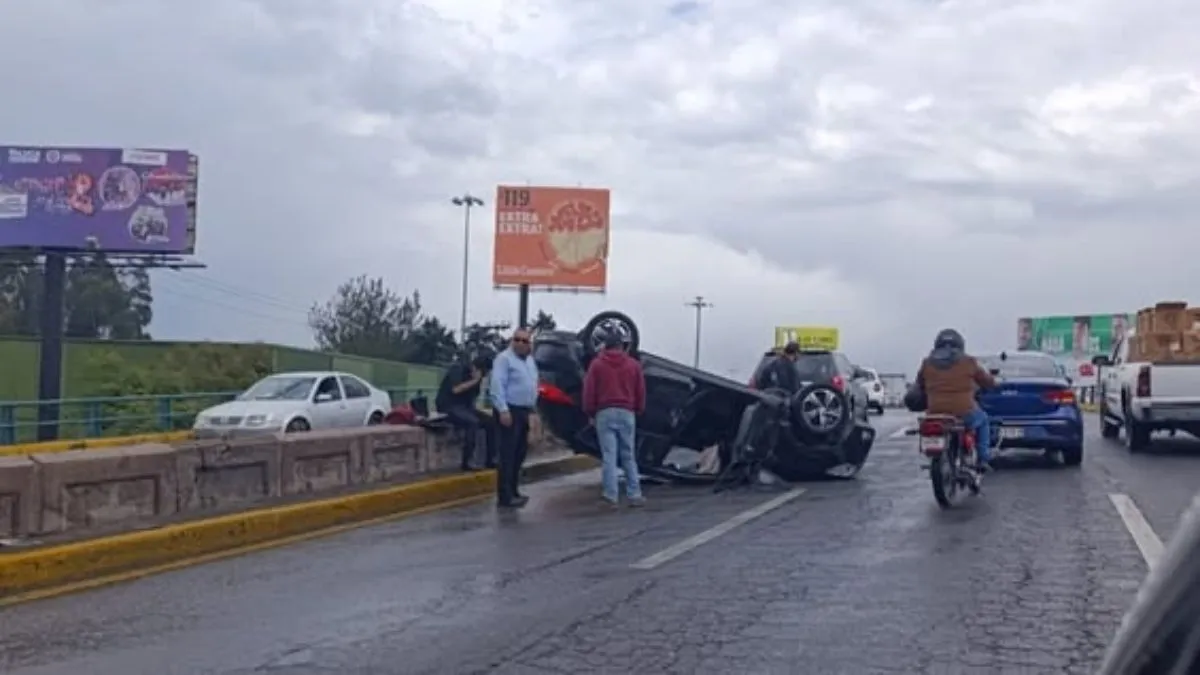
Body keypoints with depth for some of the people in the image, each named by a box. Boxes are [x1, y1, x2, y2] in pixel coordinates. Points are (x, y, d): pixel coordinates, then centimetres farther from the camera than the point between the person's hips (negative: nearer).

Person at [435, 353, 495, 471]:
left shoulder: (476, 376, 9)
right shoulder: (458, 369, -12)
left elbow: (471, 396, 12)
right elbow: (456, 389, -25)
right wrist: (474, 381, -19)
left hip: (464, 406, 8)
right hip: (449, 406, -8)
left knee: (490, 422, -7)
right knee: (472, 422, -32)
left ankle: (490, 460, -3)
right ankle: (467, 462, -30)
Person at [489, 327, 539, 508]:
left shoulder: (530, 360, 17)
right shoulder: (504, 358, -11)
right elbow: (497, 386, -19)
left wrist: (531, 408, 16)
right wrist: (503, 410, -25)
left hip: (523, 412, 9)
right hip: (509, 411, -9)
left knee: (519, 453, 14)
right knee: (507, 455, -9)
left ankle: (513, 491, 24)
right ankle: (505, 496, -9)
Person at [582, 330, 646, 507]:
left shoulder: (597, 364, 4)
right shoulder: (633, 364, 8)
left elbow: (589, 391, 1)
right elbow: (641, 392, 9)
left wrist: (590, 413, 10)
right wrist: (639, 411, 20)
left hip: (605, 413, -1)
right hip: (627, 413, 1)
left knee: (609, 456, -2)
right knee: (628, 456, 7)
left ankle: (611, 495, -4)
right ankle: (634, 495, 5)